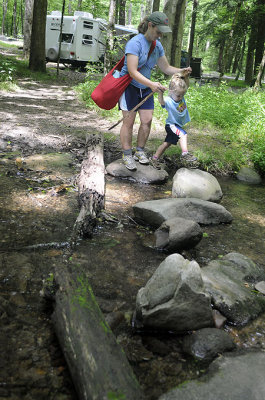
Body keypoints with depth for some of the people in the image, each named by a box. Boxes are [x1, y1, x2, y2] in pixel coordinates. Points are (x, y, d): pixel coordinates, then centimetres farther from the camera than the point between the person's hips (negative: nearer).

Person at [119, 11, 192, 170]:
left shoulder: (158, 45, 5)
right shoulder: (135, 43, -20)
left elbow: (166, 68, 11)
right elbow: (132, 72, -28)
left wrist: (181, 71, -7)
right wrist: (152, 84, -40)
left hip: (145, 87, 7)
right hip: (129, 86, -7)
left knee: (147, 120, 3)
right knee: (129, 121, -6)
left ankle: (140, 151, 17)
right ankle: (127, 155, 4)